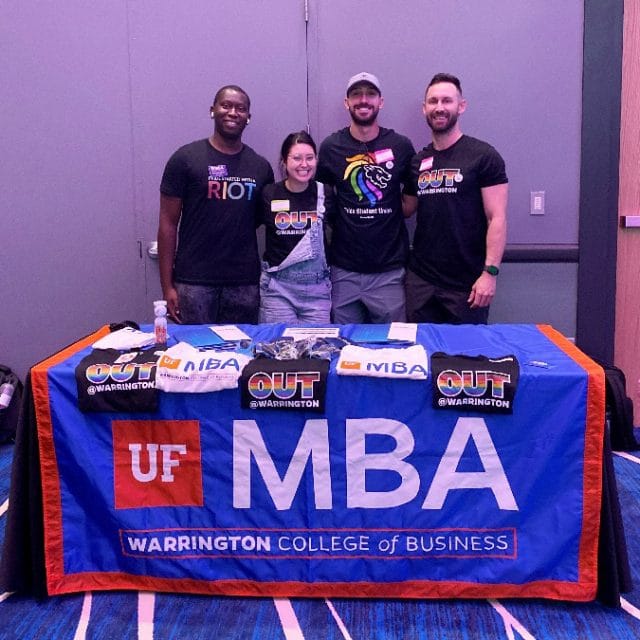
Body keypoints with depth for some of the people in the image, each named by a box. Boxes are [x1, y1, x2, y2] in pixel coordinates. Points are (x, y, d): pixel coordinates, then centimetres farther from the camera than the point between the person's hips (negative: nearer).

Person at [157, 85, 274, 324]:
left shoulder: (261, 167, 9)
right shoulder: (185, 158, 0)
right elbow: (168, 224, 0)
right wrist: (167, 286, -6)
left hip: (244, 284, 3)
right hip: (194, 282, -2)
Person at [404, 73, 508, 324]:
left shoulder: (483, 156, -5)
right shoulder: (417, 162, 10)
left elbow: (497, 219, -9)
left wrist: (490, 272, -17)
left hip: (466, 284, -4)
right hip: (420, 280, 4)